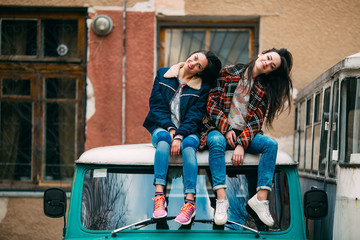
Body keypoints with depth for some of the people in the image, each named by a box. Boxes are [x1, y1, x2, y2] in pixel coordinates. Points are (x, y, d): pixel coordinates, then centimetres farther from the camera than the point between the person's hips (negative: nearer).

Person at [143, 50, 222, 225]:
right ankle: (159, 197, -47)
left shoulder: (203, 87, 4)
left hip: (187, 132, -1)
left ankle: (190, 202, -46)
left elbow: (195, 116, -6)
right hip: (162, 127, 1)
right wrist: (170, 128, -13)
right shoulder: (163, 75, 8)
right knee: (163, 137, -35)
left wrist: (180, 136, -23)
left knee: (189, 142, -35)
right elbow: (156, 104, 1)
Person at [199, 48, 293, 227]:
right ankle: (221, 199, -44)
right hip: (218, 129, -3)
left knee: (271, 144, -24)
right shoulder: (228, 73, 3)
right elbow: (212, 103, -1)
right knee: (216, 141, -38)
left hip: (245, 134, 3)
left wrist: (241, 143, -17)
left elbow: (256, 121, 0)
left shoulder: (263, 90, 9)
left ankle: (261, 198, -31)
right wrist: (226, 129, -12)